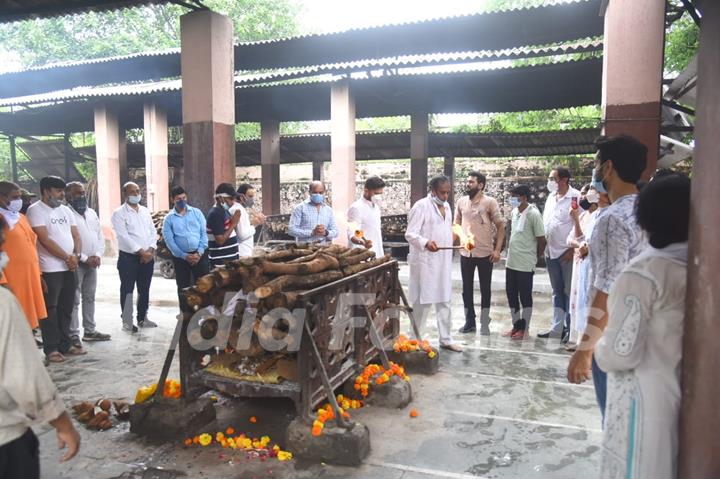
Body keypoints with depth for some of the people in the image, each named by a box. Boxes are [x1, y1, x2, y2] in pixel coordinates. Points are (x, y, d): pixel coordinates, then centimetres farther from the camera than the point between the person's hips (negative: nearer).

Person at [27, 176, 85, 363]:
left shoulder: (66, 210, 14)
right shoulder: (36, 210, -7)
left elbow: (76, 236, 12)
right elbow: (44, 240, -14)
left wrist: (76, 256, -6)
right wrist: (67, 257, -11)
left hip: (70, 268, 7)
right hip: (50, 269, -6)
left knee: (66, 309, 12)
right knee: (50, 310, 1)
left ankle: (65, 344, 20)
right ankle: (51, 348, 8)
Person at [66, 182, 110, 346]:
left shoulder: (92, 213, 13)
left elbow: (100, 236, 12)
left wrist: (98, 255, -3)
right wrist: (85, 258, -16)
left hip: (93, 262, 7)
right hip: (76, 263, -7)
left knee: (89, 297, 13)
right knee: (74, 300, -3)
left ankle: (90, 331, 22)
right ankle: (73, 334, 4)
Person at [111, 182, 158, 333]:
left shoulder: (145, 211, 12)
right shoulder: (119, 213, -6)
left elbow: (153, 231, 9)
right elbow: (123, 236, -15)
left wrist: (151, 250, -7)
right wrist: (141, 251, -18)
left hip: (147, 257, 6)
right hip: (128, 257, -5)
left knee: (144, 290, 13)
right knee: (127, 290, 1)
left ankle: (142, 318, 25)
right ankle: (127, 321, 9)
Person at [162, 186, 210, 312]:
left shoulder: (196, 212, 5)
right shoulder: (169, 218, 2)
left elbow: (204, 233, 1)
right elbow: (169, 240, -4)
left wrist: (199, 252, -10)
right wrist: (184, 256, -11)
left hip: (200, 254, 0)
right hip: (180, 257, 0)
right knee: (183, 287, 9)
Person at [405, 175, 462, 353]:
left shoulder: (446, 206, 13)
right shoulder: (421, 206, -11)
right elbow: (410, 234, -17)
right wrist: (426, 243, -33)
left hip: (444, 262, 7)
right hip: (425, 262, -7)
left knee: (444, 301, 12)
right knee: (423, 301, 0)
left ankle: (446, 339, 23)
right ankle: (415, 340, 13)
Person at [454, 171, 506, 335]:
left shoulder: (490, 202, -7)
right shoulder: (461, 202, 5)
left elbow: (501, 226, -5)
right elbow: (456, 224, 14)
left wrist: (497, 250, -11)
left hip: (485, 253, -4)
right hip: (465, 252, 4)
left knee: (485, 289, 7)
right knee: (467, 289, 10)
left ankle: (484, 324, 18)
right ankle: (469, 322, 24)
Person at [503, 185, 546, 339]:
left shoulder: (534, 214, -14)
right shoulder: (514, 212, 8)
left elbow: (541, 240, -10)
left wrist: (534, 258, -1)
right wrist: (510, 249, 15)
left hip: (525, 264, -7)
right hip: (511, 262, 7)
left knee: (525, 297, 5)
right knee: (511, 295, 13)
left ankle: (524, 329, 16)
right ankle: (516, 325, 27)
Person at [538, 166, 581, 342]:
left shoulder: (576, 197, -12)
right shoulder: (551, 197, 12)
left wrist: (572, 249, -16)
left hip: (567, 254, -7)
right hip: (551, 252, 7)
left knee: (569, 292, 2)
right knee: (557, 291, 14)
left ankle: (570, 329, 12)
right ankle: (557, 327, 21)